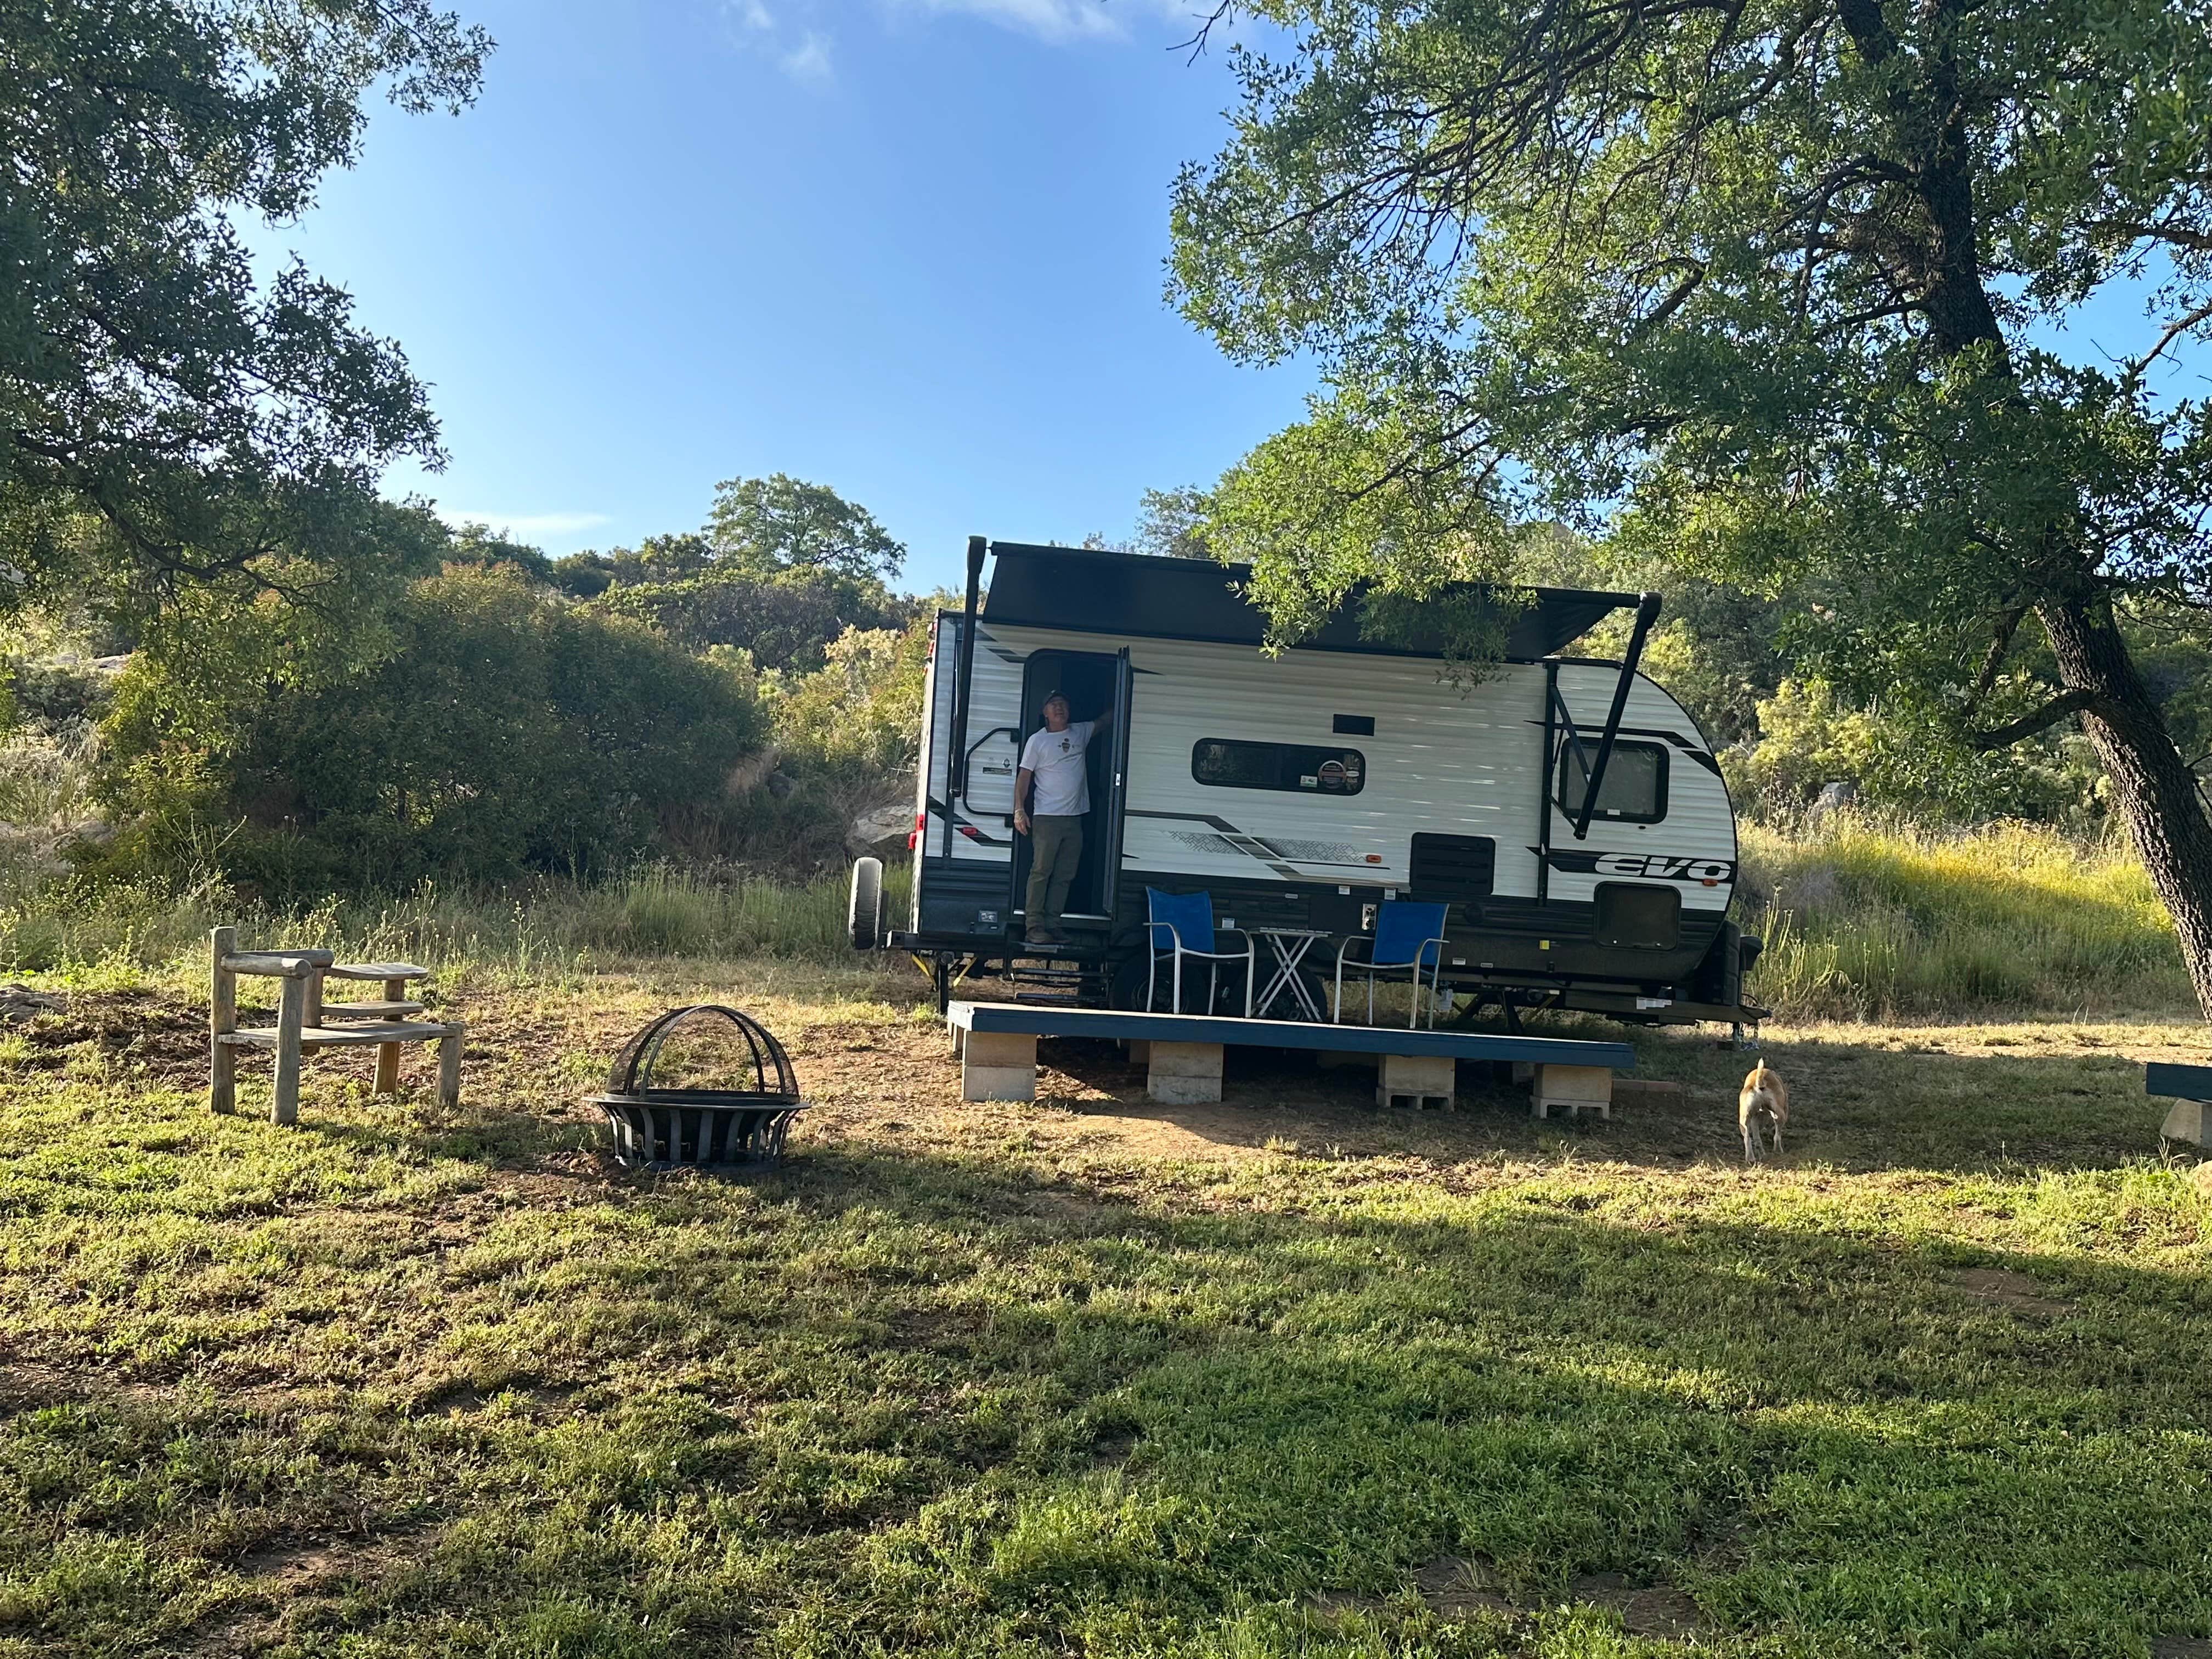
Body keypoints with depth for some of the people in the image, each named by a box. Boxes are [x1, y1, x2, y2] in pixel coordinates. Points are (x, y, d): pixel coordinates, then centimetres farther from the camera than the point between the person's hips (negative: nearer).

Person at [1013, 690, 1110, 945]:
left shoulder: (1081, 732, 14)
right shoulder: (1037, 740, 1)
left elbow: (1105, 721, 30)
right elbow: (1023, 777, -1)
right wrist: (1019, 810, -10)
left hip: (1075, 818, 5)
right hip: (1047, 818, -5)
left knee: (1065, 876, 4)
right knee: (1041, 872, -8)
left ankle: (1052, 926, 8)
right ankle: (1034, 928, -8)